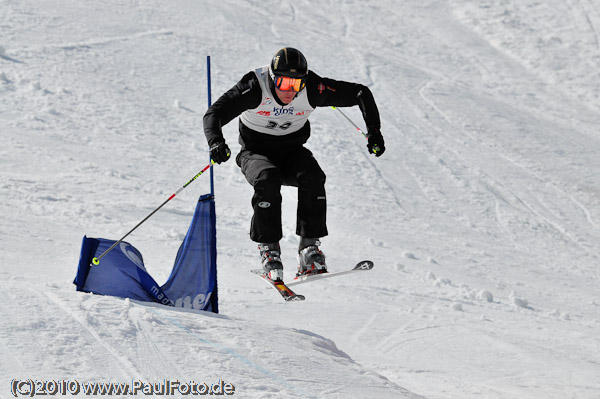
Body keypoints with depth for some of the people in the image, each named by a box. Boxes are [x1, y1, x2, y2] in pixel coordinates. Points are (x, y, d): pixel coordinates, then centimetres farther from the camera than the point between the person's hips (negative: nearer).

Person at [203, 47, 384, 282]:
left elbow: (360, 94, -8)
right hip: (256, 152, -2)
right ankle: (268, 249, -23)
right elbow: (214, 114, -28)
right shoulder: (255, 88, -24)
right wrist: (216, 142, -48)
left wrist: (374, 131, -19)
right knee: (268, 179, -34)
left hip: (292, 151, 2)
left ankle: (310, 248, -25)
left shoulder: (312, 89, -18)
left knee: (312, 176, -30)